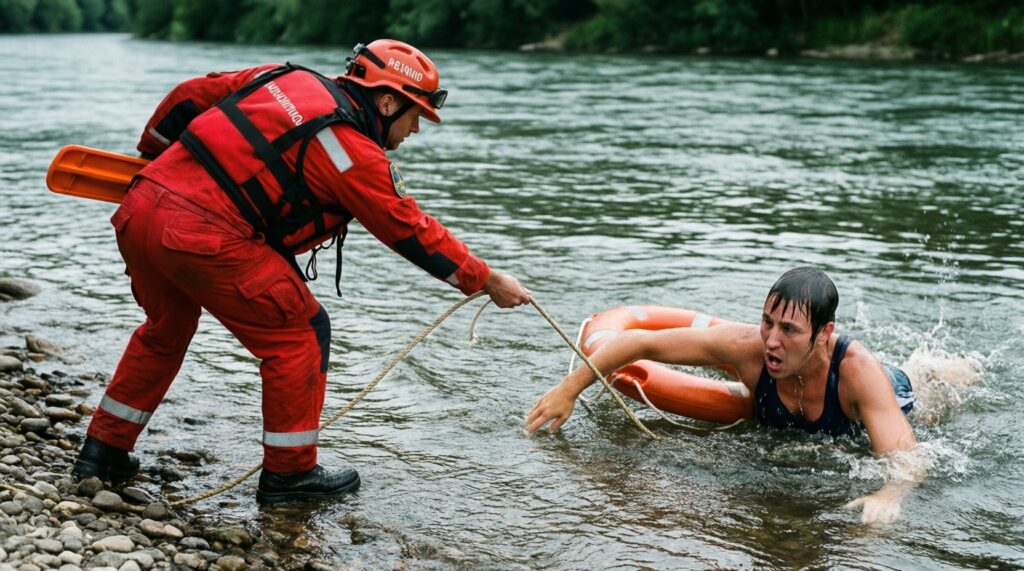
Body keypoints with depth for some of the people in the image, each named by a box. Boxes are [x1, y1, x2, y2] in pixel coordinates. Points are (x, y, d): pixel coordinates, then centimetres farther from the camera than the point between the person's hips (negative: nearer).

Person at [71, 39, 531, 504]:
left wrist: (151, 155, 36)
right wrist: (490, 281, 11)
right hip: (205, 238, -8)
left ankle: (104, 449, 36)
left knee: (166, 329, 29)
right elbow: (412, 232, 1)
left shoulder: (283, 78, 16)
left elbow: (190, 96, 20)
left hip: (139, 208, 8)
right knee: (300, 333, 7)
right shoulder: (353, 151, -4)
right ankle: (289, 472, 15)